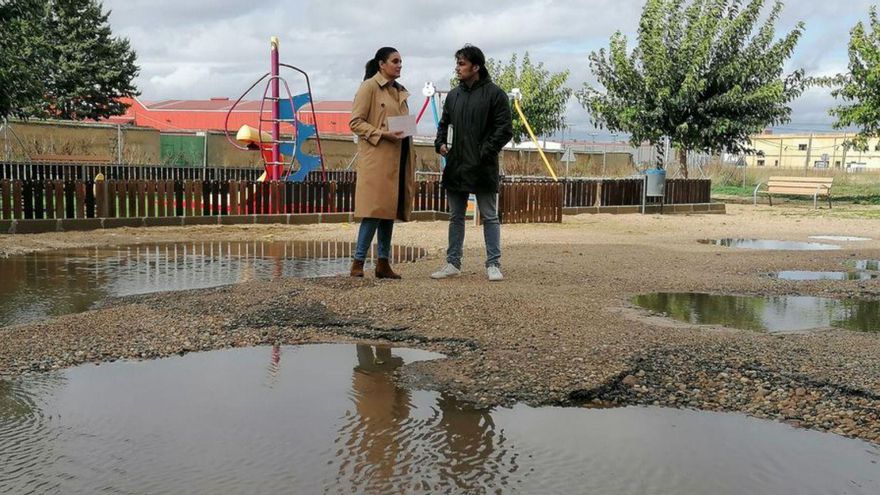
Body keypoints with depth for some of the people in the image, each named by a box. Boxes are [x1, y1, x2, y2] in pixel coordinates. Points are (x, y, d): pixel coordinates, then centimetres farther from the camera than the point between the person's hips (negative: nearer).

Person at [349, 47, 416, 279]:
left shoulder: (400, 91, 20)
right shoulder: (369, 87, -4)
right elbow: (355, 122, -9)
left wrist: (411, 157, 18)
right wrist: (383, 134, -20)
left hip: (398, 160, 8)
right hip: (376, 159, -8)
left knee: (390, 210, 7)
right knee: (375, 210, -11)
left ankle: (383, 263, 12)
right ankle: (358, 262, -4)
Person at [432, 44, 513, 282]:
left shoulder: (495, 94, -6)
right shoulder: (454, 95, 12)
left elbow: (505, 130, -8)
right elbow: (444, 124, 22)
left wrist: (485, 152, -15)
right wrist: (440, 143, 3)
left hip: (483, 168, -6)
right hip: (456, 166, 6)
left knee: (490, 217, 2)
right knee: (456, 217, 11)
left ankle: (493, 264, 9)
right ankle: (453, 263, 19)